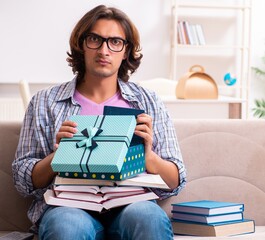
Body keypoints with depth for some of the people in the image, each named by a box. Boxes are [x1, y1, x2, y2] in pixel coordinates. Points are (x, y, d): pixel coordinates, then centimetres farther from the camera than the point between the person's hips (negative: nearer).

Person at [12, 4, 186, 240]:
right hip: (68, 206, 0)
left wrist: (147, 154, -10)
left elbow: (175, 183, 10)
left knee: (149, 216, -34)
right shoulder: (45, 103, 12)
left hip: (129, 205, 1)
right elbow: (23, 181, 9)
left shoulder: (148, 102, 14)